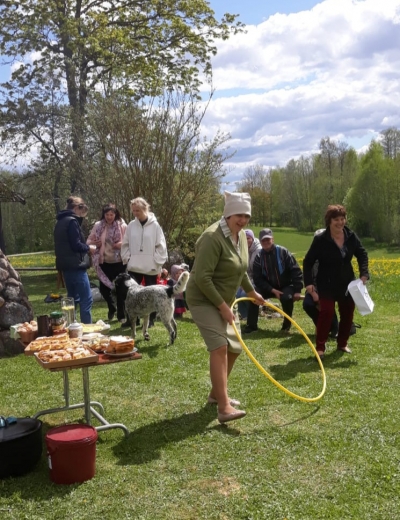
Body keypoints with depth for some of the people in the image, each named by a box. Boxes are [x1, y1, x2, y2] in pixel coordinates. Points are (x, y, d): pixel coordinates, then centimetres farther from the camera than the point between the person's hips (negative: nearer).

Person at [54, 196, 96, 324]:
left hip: (66, 265, 10)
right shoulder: (72, 221, -13)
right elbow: (76, 245, -19)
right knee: (86, 299, -6)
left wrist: (85, 247, 14)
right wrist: (88, 248, -1)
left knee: (73, 298, 17)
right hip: (75, 265, -10)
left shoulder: (61, 221, 16)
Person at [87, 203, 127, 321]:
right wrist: (94, 243, -11)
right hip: (104, 262, 3)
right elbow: (89, 240, 10)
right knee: (104, 287, 7)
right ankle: (112, 307, 34)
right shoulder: (98, 226, 2)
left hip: (119, 262, -3)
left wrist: (122, 244, -19)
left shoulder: (122, 226, -5)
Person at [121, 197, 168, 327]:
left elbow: (161, 246, -6)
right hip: (134, 266, 3)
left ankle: (151, 320, 18)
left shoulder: (154, 225, -6)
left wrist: (157, 263, -9)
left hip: (151, 267, -3)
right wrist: (127, 259, 0)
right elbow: (125, 245, 10)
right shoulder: (131, 225, 3)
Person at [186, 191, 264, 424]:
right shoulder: (213, 237, -24)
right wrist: (223, 306, -24)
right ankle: (224, 407, -24)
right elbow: (202, 278, -27)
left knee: (234, 348, 11)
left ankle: (216, 393, 28)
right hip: (203, 300, -9)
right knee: (219, 346, -21)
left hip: (223, 301, 9)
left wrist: (252, 292, 29)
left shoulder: (241, 236, 4)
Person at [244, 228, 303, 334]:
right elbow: (257, 279, -10)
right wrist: (272, 290, -21)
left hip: (286, 286, -3)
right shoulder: (259, 257, -6)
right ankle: (251, 325, -8)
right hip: (268, 287, 3)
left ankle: (287, 324, -8)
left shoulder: (283, 252, -14)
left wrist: (297, 290, -20)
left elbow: (296, 271, -14)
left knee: (287, 298, -34)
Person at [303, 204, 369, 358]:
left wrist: (364, 273, -4)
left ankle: (342, 343, 32)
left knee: (347, 314, 13)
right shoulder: (320, 240, -16)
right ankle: (320, 347, -3)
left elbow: (362, 254, 10)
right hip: (327, 285, -5)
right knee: (326, 313, -15)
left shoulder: (351, 236, -5)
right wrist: (309, 284, -20)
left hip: (347, 283, 5)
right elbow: (308, 262, -11)